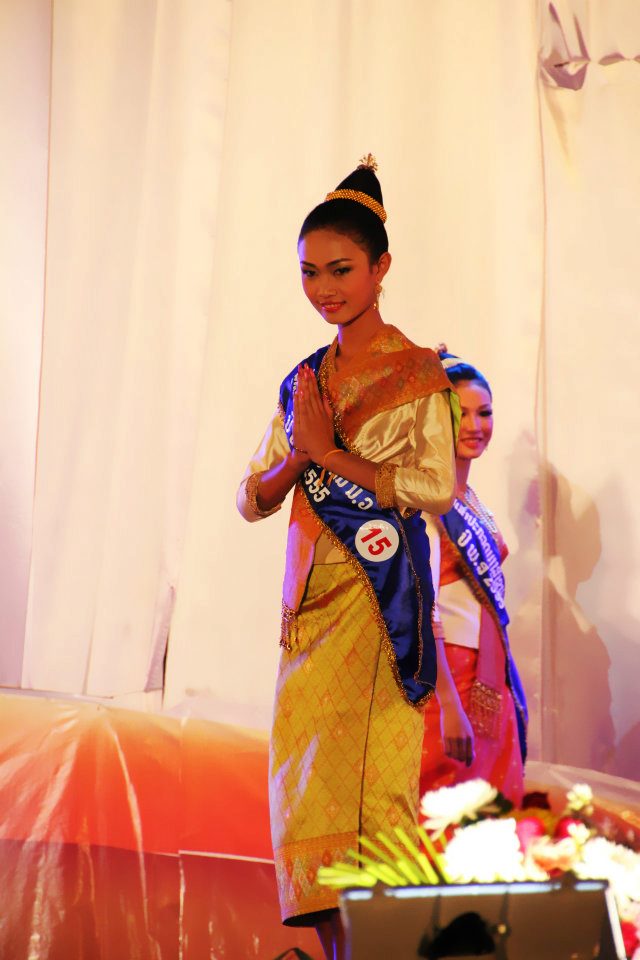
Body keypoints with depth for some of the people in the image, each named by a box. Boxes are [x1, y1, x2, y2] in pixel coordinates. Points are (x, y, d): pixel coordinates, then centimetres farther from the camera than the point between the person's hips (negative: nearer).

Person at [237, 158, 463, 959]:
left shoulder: (415, 373, -1)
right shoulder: (302, 380, 16)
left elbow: (436, 486, -12)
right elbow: (252, 500, 14)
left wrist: (330, 453, -9)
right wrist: (301, 455, -6)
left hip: (378, 593, -6)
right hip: (310, 596, 6)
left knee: (369, 769, -10)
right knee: (303, 772, 1)